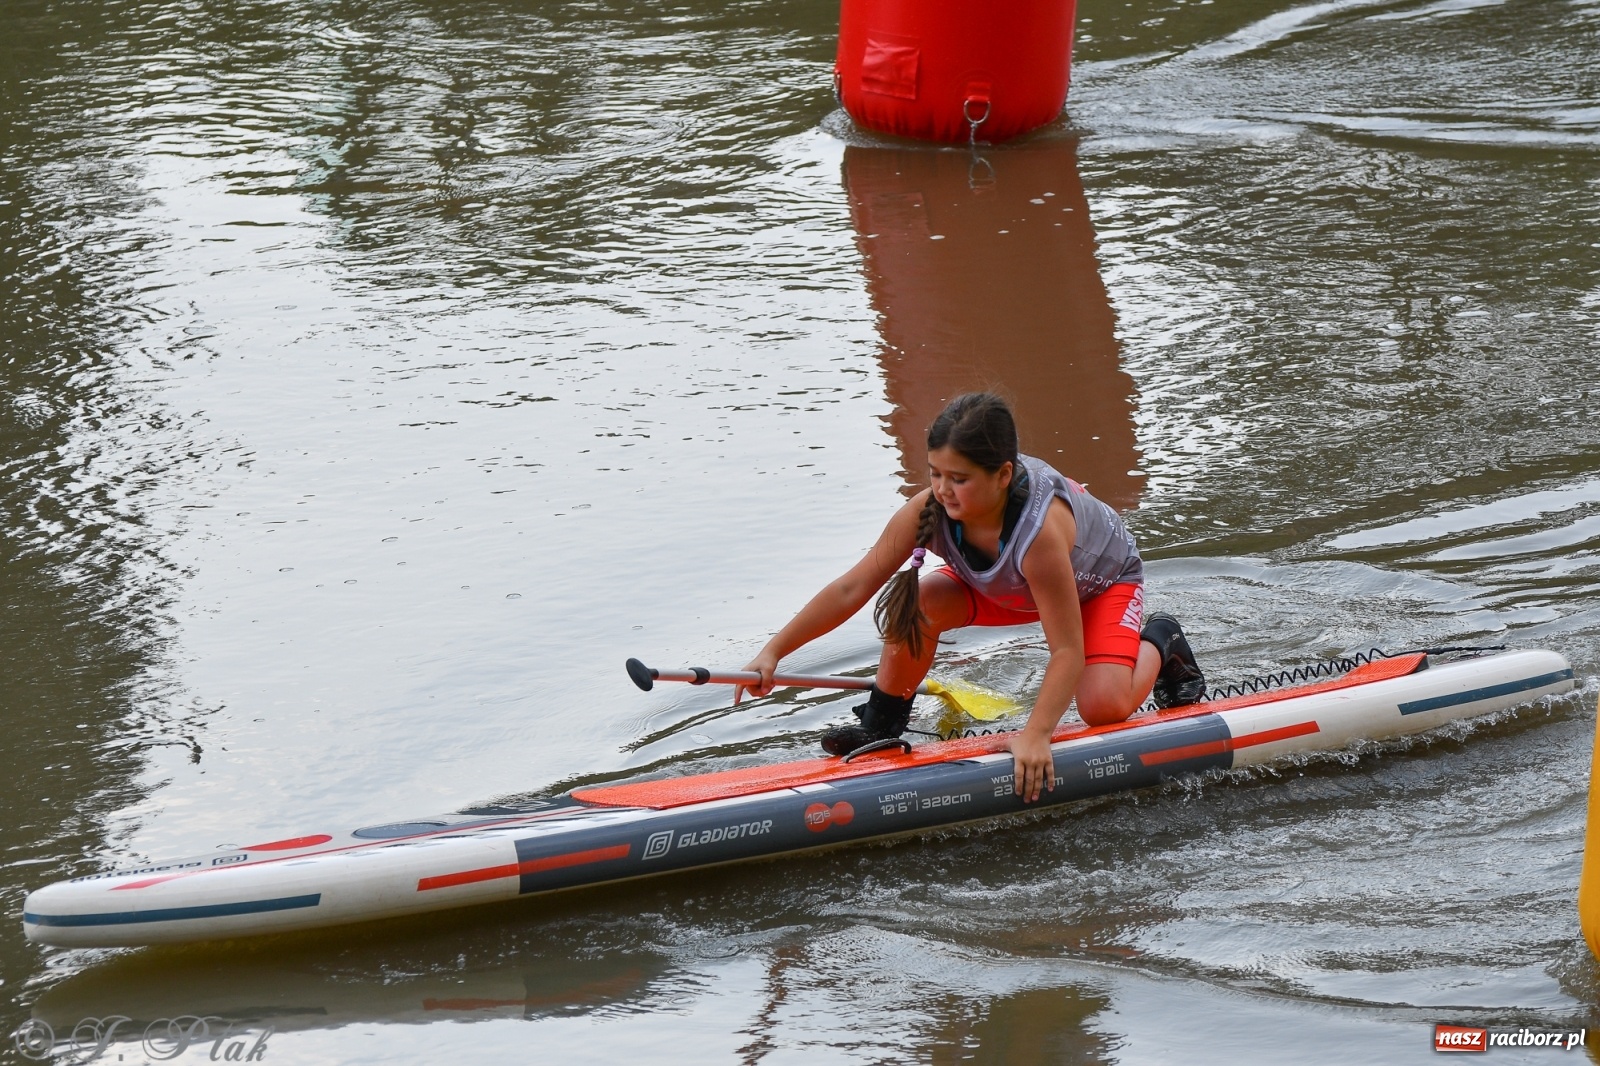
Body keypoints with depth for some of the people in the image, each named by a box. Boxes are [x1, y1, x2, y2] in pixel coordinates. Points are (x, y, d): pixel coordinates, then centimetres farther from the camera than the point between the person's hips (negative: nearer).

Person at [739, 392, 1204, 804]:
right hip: (1007, 589, 4)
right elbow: (851, 589, -26)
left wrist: (1035, 736, -51)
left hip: (1103, 581, -4)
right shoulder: (928, 511, -31)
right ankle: (881, 724, -1)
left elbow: (1067, 650, -42)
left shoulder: (1039, 526, -45)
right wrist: (773, 651, -32)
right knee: (912, 604, -23)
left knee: (1104, 708, -25)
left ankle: (1158, 642, 9)